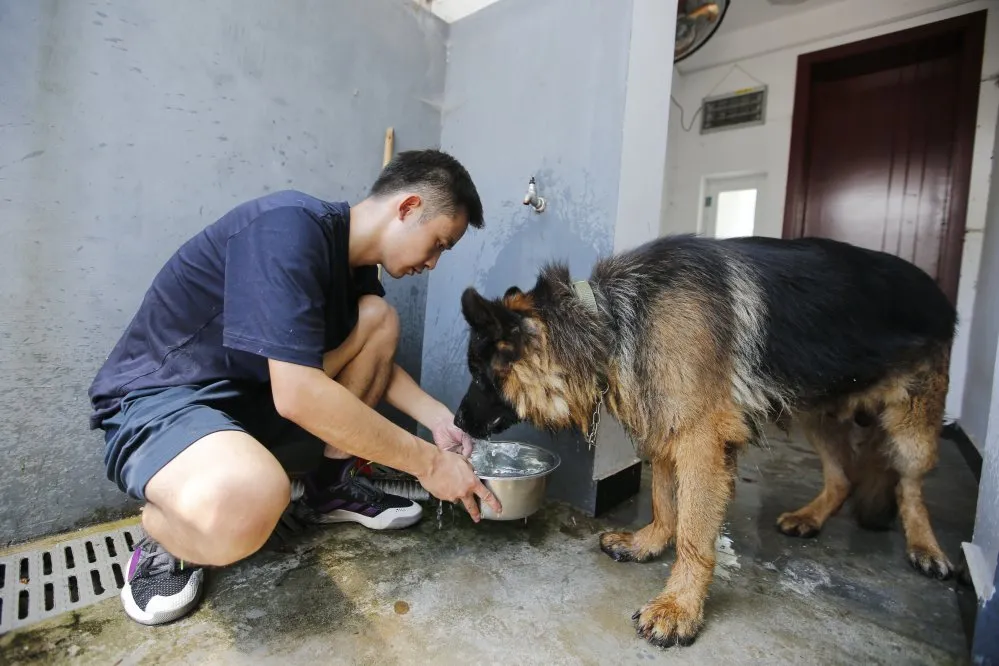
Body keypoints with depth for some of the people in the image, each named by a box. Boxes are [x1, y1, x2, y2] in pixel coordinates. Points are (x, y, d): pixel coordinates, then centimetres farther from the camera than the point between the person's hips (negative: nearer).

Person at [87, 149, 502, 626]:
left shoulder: (357, 264, 2)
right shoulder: (289, 226, -25)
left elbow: (371, 359, 15)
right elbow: (299, 395, -32)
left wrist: (438, 419, 0)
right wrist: (428, 461, -23)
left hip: (254, 397, 8)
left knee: (379, 318, -4)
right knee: (245, 500, -40)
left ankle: (332, 485, 4)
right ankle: (163, 538, -2)